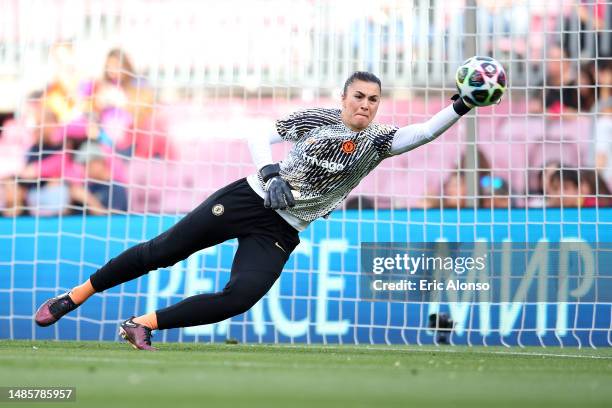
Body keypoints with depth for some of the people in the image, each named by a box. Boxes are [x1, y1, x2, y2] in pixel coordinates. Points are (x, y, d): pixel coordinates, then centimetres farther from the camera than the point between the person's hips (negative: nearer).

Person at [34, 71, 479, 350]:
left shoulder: (377, 140, -3)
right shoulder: (316, 118, -2)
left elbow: (425, 131, -18)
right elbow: (260, 138, -2)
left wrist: (462, 106, -33)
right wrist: (271, 174, -20)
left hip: (280, 231, 1)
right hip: (251, 197, -1)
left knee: (240, 297, -21)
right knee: (162, 251, -3)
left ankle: (143, 324, -7)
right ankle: (76, 295, 12)